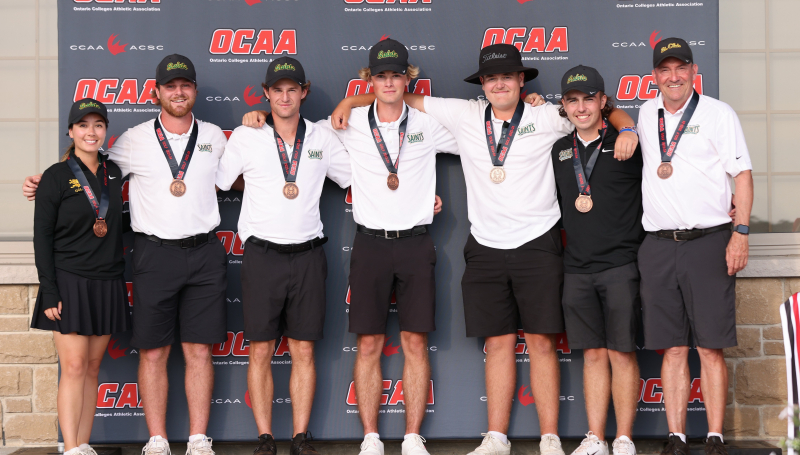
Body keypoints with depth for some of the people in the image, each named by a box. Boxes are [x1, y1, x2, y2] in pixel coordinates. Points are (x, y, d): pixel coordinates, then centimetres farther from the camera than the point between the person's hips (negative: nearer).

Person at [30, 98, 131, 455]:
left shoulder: (113, 173, 11)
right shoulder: (56, 177, -4)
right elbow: (42, 237, -6)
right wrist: (49, 292, -12)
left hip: (108, 284, 5)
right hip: (69, 282, -5)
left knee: (92, 368, 7)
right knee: (74, 367, -9)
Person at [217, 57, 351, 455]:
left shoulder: (322, 138, 8)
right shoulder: (246, 137, 3)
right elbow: (214, 183, 8)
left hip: (307, 256, 2)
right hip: (263, 255, -1)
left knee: (304, 351, 4)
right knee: (260, 351, 0)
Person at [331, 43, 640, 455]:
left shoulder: (546, 117, 2)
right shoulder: (465, 116, 7)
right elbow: (405, 97, 14)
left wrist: (627, 128, -6)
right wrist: (351, 101, 9)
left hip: (537, 246, -2)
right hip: (486, 248, 2)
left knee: (541, 342, -3)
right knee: (498, 342, 5)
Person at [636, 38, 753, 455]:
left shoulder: (718, 114, 2)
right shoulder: (646, 115, 13)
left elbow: (743, 174, -1)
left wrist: (740, 232, -10)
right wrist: (625, 134, 13)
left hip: (708, 242, -3)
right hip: (658, 245, 3)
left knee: (710, 347, -4)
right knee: (672, 348, 3)